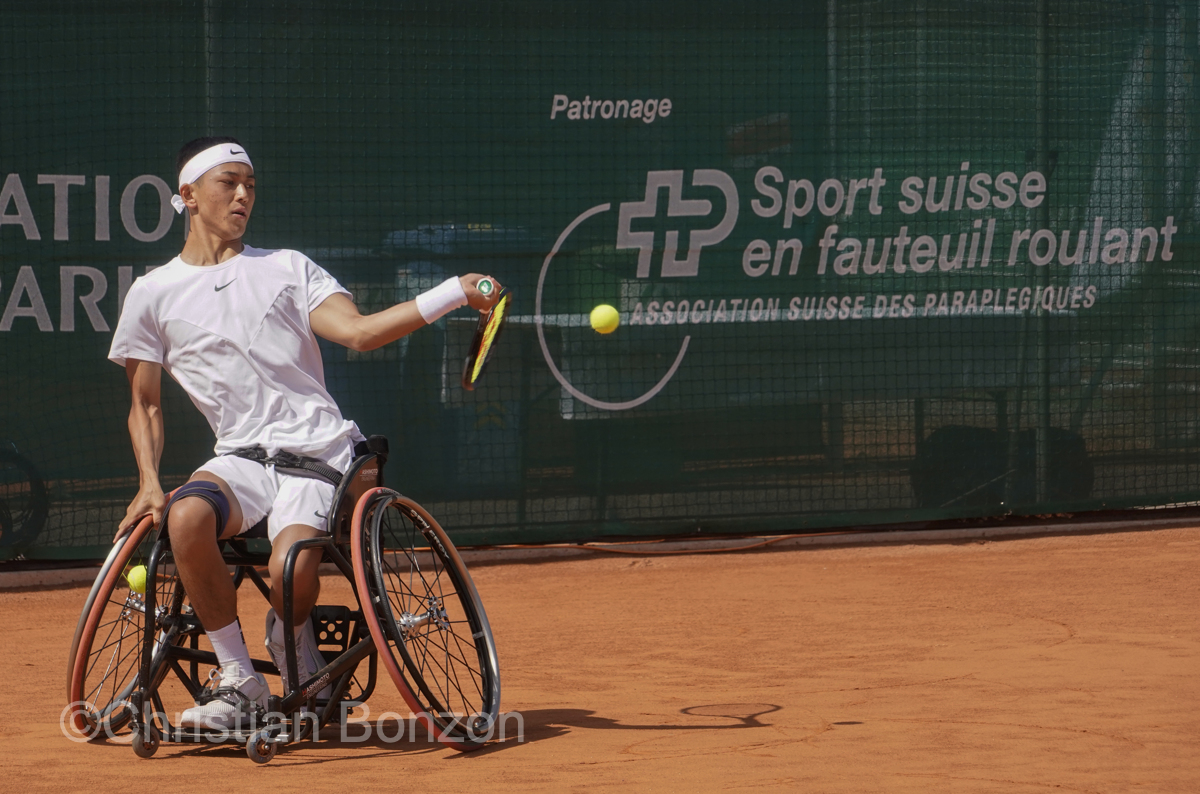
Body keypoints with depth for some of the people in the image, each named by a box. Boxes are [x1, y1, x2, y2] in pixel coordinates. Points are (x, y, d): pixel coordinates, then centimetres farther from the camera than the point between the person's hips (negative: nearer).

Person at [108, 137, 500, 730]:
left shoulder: (286, 268, 12)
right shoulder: (153, 294, 12)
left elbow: (357, 331, -2)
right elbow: (145, 404, 18)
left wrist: (456, 294, -13)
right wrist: (149, 483, 1)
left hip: (318, 453, -1)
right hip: (240, 456, 1)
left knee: (290, 570, -30)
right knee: (186, 517, -34)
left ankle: (291, 643, 10)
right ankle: (238, 680, -17)